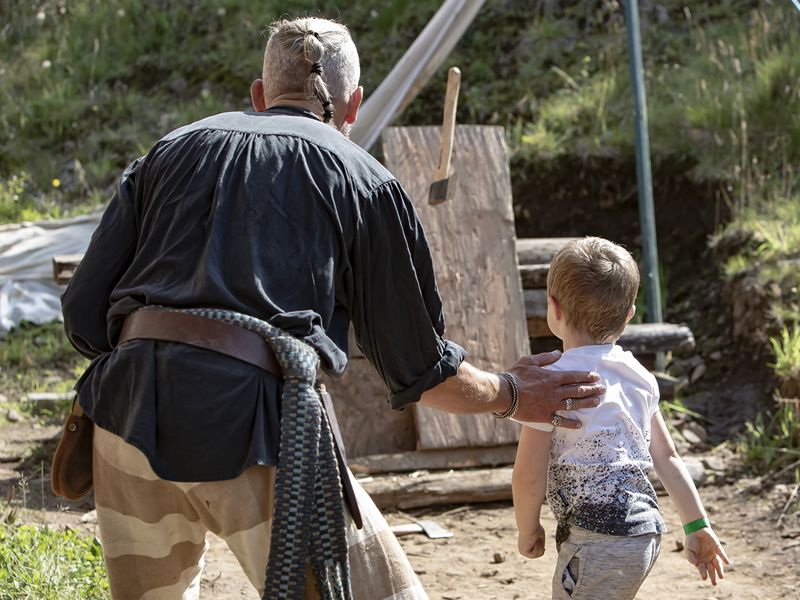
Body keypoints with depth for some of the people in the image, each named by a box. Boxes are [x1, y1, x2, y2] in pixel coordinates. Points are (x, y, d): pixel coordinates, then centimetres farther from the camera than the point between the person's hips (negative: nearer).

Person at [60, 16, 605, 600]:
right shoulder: (365, 180, 12)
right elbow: (419, 368, 15)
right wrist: (511, 395, 33)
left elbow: (85, 315, 14)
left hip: (130, 412, 5)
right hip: (253, 426, -4)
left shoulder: (170, 150, 21)